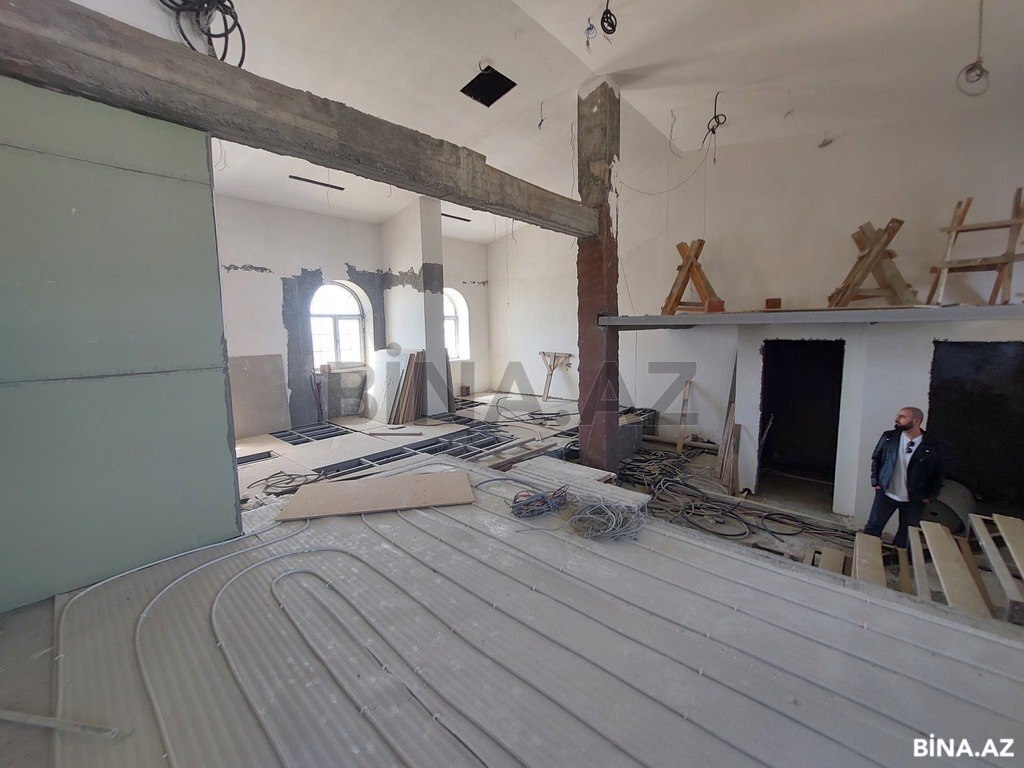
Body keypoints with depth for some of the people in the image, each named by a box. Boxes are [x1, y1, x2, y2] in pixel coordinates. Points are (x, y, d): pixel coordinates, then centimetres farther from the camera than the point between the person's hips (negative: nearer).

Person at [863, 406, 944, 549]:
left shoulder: (930, 446, -8)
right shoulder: (888, 437, -5)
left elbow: (938, 473, 2)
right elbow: (876, 458, 5)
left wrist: (930, 495, -1)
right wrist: (875, 481, -1)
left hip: (914, 500, 0)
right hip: (886, 493, 0)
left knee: (906, 533, 12)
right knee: (873, 527, 4)